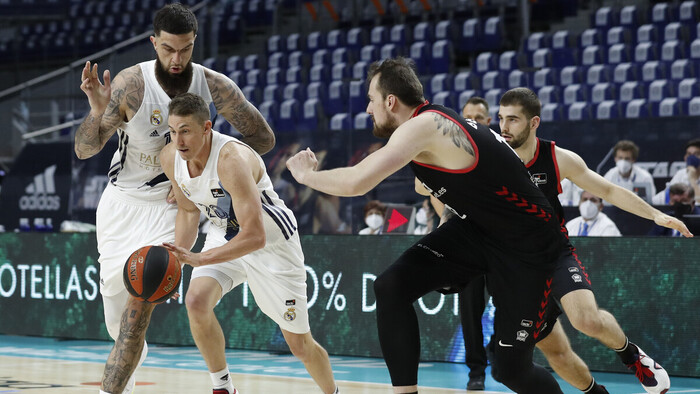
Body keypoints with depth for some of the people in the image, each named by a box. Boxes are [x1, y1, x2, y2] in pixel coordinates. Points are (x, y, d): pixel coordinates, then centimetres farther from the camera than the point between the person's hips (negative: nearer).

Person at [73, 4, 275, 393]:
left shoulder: (215, 87, -14)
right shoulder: (130, 84, -19)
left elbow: (264, 138, -4)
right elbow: (84, 150, -16)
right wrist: (97, 110, -36)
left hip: (170, 205, -1)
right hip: (122, 201, 1)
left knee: (140, 304, -19)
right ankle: (133, 360, 48)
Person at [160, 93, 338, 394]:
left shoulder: (231, 159, -36)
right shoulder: (170, 158, -14)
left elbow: (255, 237, -40)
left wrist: (198, 260, -48)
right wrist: (176, 260, -7)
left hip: (272, 243, -5)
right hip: (224, 236, 5)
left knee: (301, 346, 5)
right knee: (196, 301, -25)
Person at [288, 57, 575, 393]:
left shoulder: (423, 126, -24)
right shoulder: (436, 123, 4)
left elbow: (356, 182, -30)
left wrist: (305, 175, -13)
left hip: (527, 244, -9)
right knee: (391, 287, -10)